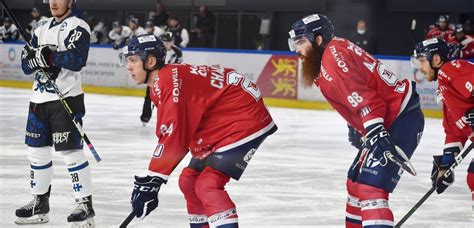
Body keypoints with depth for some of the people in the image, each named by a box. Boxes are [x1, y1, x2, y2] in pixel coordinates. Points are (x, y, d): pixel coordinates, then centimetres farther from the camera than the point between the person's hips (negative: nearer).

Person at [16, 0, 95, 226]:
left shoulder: (78, 27, -7)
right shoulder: (42, 28, 15)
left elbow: (77, 59, -22)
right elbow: (27, 64, 9)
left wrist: (49, 55, -26)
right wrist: (35, 57, -13)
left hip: (66, 98, -7)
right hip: (40, 98, 7)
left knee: (71, 151, -9)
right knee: (37, 150, 11)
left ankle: (85, 205, -3)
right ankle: (39, 202, 23)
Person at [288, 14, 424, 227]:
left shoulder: (333, 55, -16)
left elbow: (362, 96, -26)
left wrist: (377, 134, -32)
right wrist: (355, 127, 28)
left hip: (402, 121, -11)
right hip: (385, 125, 11)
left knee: (370, 187, -20)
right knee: (356, 182, 22)